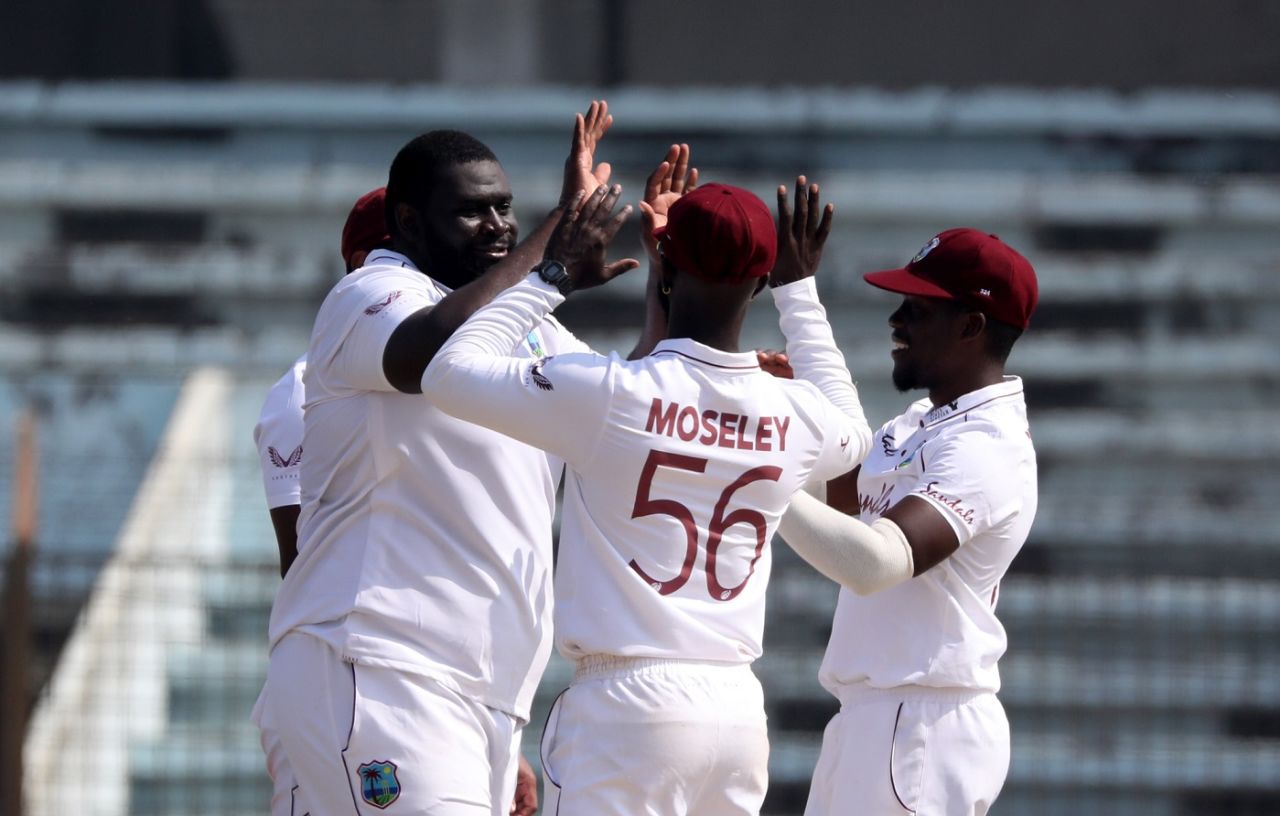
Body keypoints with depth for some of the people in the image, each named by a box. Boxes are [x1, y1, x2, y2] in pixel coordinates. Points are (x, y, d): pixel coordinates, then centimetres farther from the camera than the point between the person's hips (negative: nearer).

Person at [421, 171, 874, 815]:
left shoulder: (608, 396, -11)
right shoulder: (796, 416, 3)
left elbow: (449, 372, -2)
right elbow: (851, 434, 30)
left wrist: (552, 276, 7)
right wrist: (799, 292, 34)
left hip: (628, 700, -5)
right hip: (739, 707, 5)